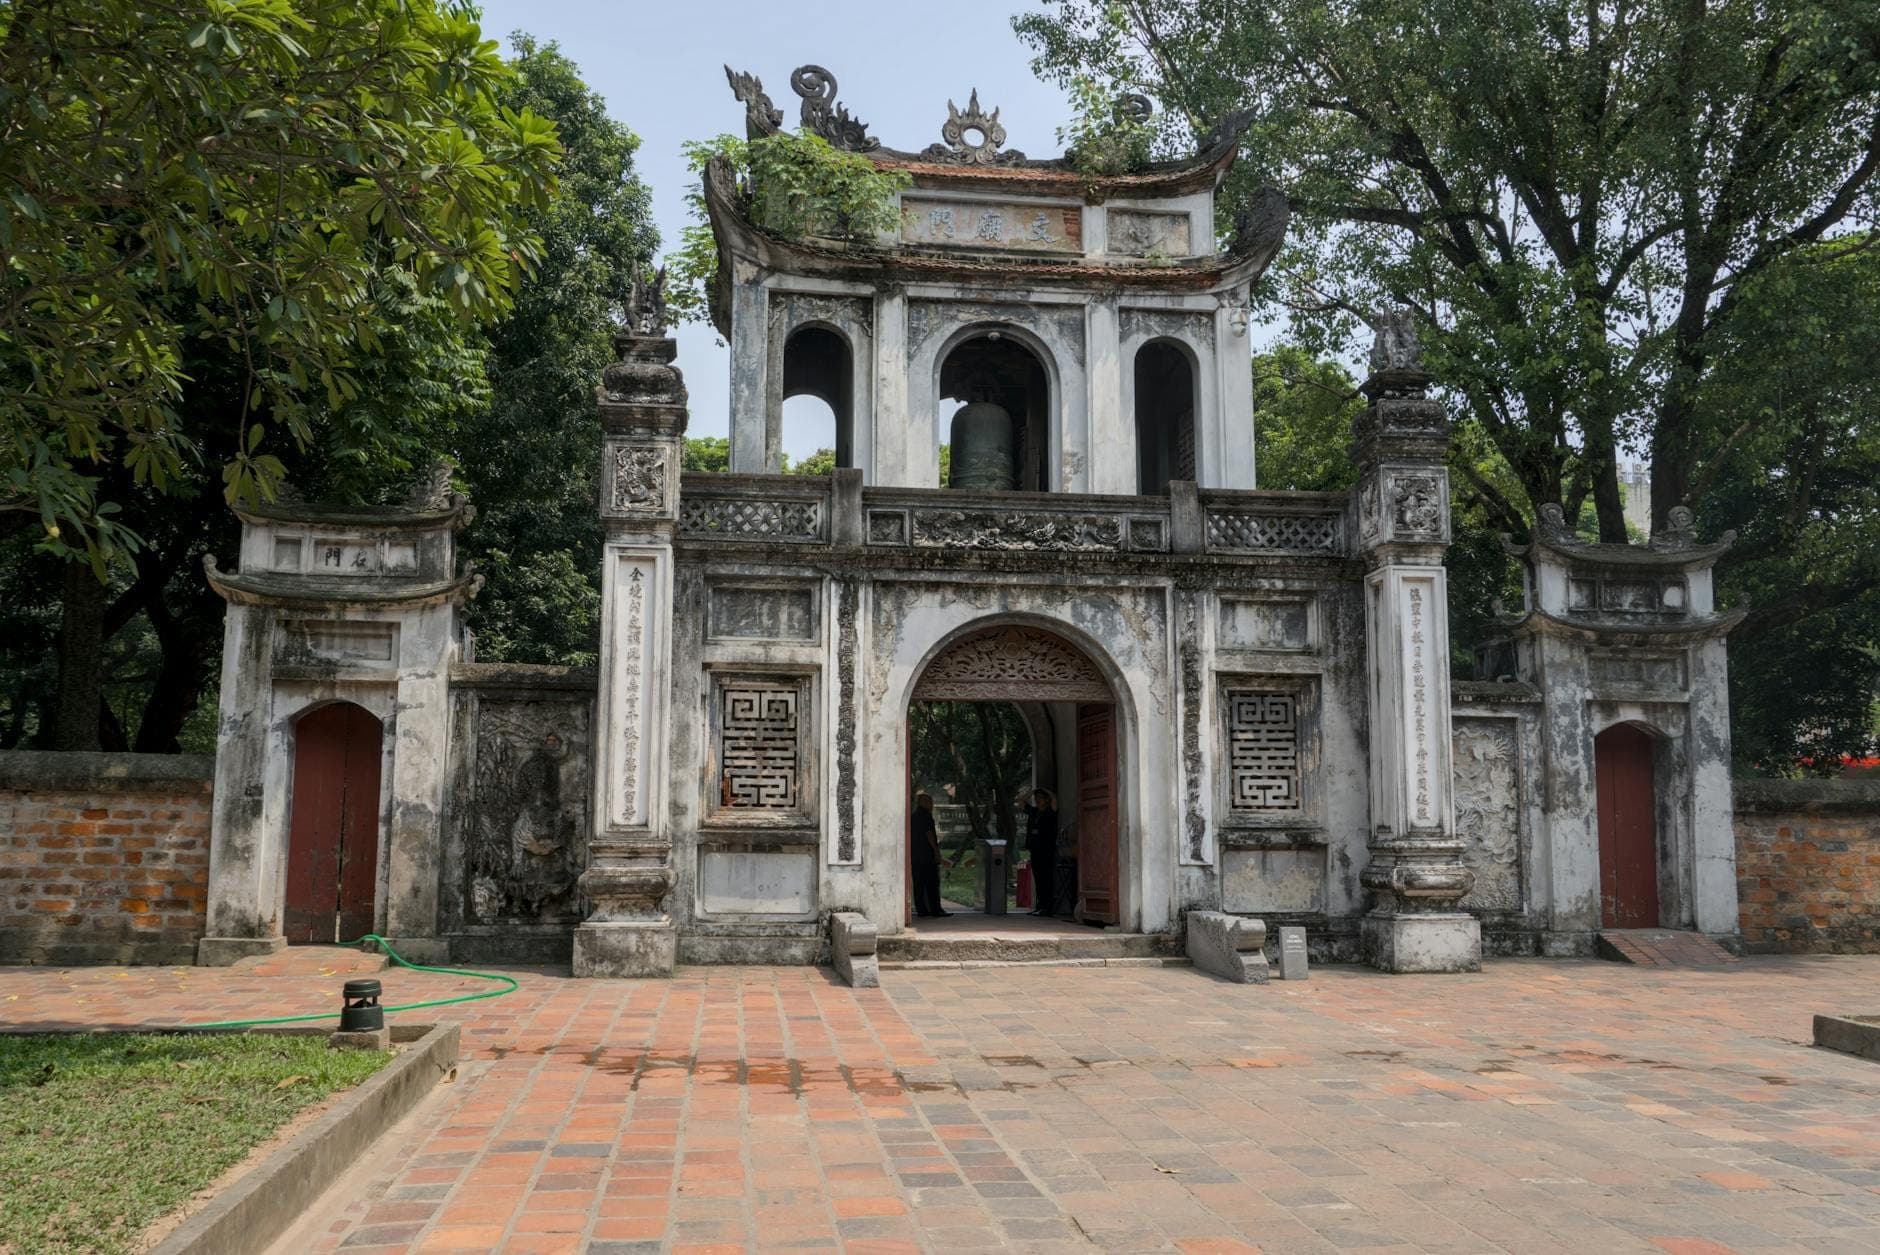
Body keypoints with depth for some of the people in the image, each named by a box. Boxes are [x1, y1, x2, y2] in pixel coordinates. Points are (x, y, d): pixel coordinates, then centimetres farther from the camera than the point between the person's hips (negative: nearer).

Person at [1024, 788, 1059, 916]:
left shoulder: (1050, 812, -2)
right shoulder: (1033, 812, 14)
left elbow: (1054, 801, -19)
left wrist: (1046, 791, -4)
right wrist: (1030, 792, 13)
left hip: (1048, 849, -6)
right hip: (1035, 850, 6)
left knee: (1047, 879, -8)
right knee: (1038, 879, 7)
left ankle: (1047, 907, -8)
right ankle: (1040, 906, 11)